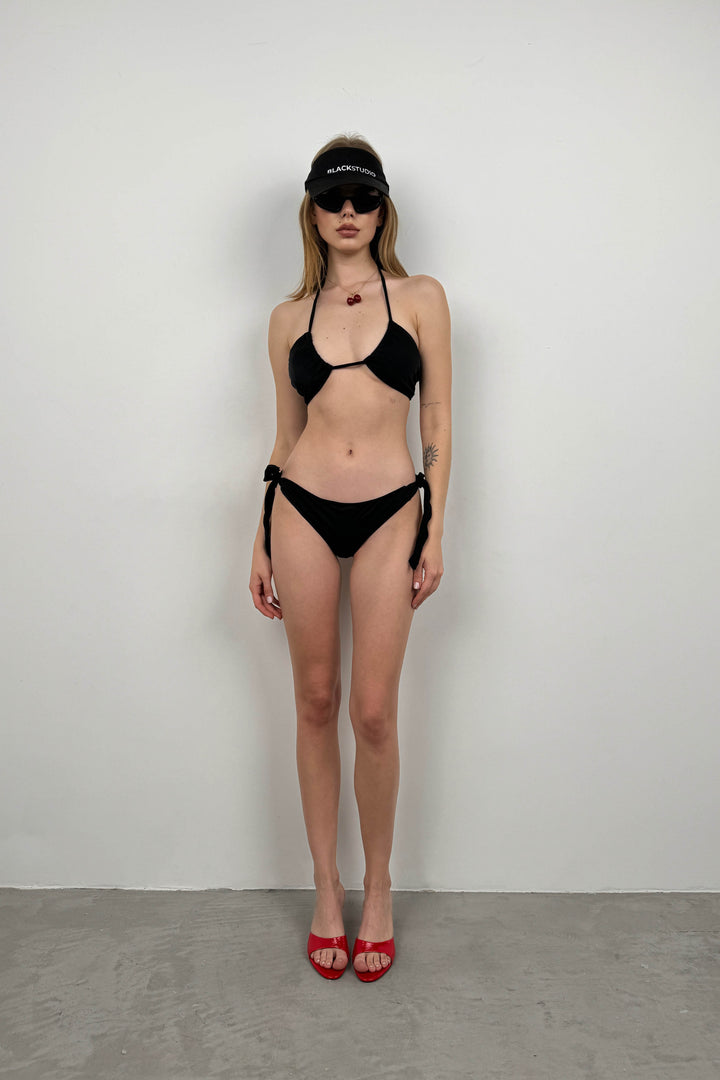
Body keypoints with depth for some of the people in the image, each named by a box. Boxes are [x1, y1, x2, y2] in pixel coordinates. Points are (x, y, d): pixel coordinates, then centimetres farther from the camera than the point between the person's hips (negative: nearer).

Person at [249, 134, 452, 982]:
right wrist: (260, 543, 10)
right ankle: (326, 888, 25)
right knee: (316, 703, 8)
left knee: (373, 714, -1)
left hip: (389, 513, -2)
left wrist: (435, 530, -2)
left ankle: (378, 891, 22)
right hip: (302, 510, 2)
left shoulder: (421, 299, 6)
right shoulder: (290, 316, 11)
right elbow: (285, 435, 12)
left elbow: (437, 421, 4)